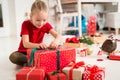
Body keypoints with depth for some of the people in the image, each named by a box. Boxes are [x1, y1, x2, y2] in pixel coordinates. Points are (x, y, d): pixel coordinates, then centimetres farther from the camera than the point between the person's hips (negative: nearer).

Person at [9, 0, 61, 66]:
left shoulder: (46, 25, -7)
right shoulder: (26, 24, -18)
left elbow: (58, 35, -15)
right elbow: (25, 44, -28)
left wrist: (56, 41, -42)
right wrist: (37, 45, -50)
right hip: (24, 52, -2)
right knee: (13, 56, -34)